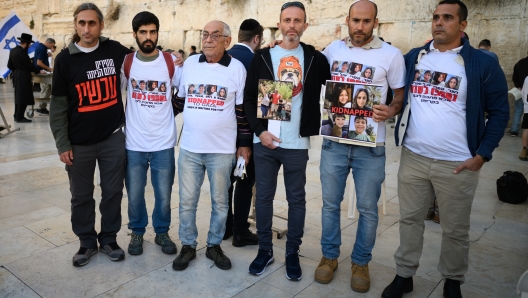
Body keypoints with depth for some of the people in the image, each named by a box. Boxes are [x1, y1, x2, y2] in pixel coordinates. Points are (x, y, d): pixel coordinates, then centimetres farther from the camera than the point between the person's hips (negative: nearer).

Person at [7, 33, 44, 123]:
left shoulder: (13, 50, 8)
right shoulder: (22, 52, -19)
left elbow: (10, 65, 11)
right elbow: (29, 64, -16)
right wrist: (38, 71, -4)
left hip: (16, 76, 10)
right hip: (23, 77, -10)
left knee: (19, 96, 16)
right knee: (24, 97, -4)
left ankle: (17, 115, 22)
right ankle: (19, 117, -2)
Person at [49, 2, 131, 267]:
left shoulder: (115, 50, -1)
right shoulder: (65, 59, -3)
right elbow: (58, 105, -1)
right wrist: (62, 144, -4)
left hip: (113, 138, 1)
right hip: (79, 143, 0)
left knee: (113, 192, 10)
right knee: (81, 196, 11)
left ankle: (109, 238, 28)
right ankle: (87, 241, 30)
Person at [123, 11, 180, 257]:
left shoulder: (171, 62, -3)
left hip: (163, 142, 0)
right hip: (134, 143, 1)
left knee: (164, 195, 9)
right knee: (134, 194, 12)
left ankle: (162, 232, 32)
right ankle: (137, 232, 35)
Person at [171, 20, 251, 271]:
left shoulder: (237, 68, -2)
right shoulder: (189, 63, 5)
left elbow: (243, 109, 0)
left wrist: (244, 144, 0)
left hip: (222, 150, -2)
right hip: (189, 148, 2)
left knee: (220, 201, 10)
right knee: (187, 201, 9)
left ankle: (214, 246, 28)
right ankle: (188, 246, 26)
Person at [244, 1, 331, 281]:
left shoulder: (315, 59, 3)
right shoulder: (262, 57, 4)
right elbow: (248, 99, 3)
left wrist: (321, 124, -1)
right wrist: (260, 131, -8)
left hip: (297, 143, 0)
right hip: (265, 141, 1)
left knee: (296, 200, 9)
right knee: (263, 197, 9)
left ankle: (292, 253, 25)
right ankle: (265, 249, 26)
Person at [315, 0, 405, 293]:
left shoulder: (391, 55, -1)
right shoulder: (332, 50, 5)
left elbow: (400, 95, 4)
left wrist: (391, 110, -17)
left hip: (371, 146, -1)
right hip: (334, 142, 2)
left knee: (368, 208, 8)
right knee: (330, 203, 11)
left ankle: (361, 262, 27)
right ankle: (329, 256, 30)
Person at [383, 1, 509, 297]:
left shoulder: (483, 63, -3)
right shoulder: (412, 58, 5)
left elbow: (499, 112, -1)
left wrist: (482, 155, -8)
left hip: (458, 164, -2)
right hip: (413, 158, 3)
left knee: (455, 228, 12)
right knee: (410, 219, 12)